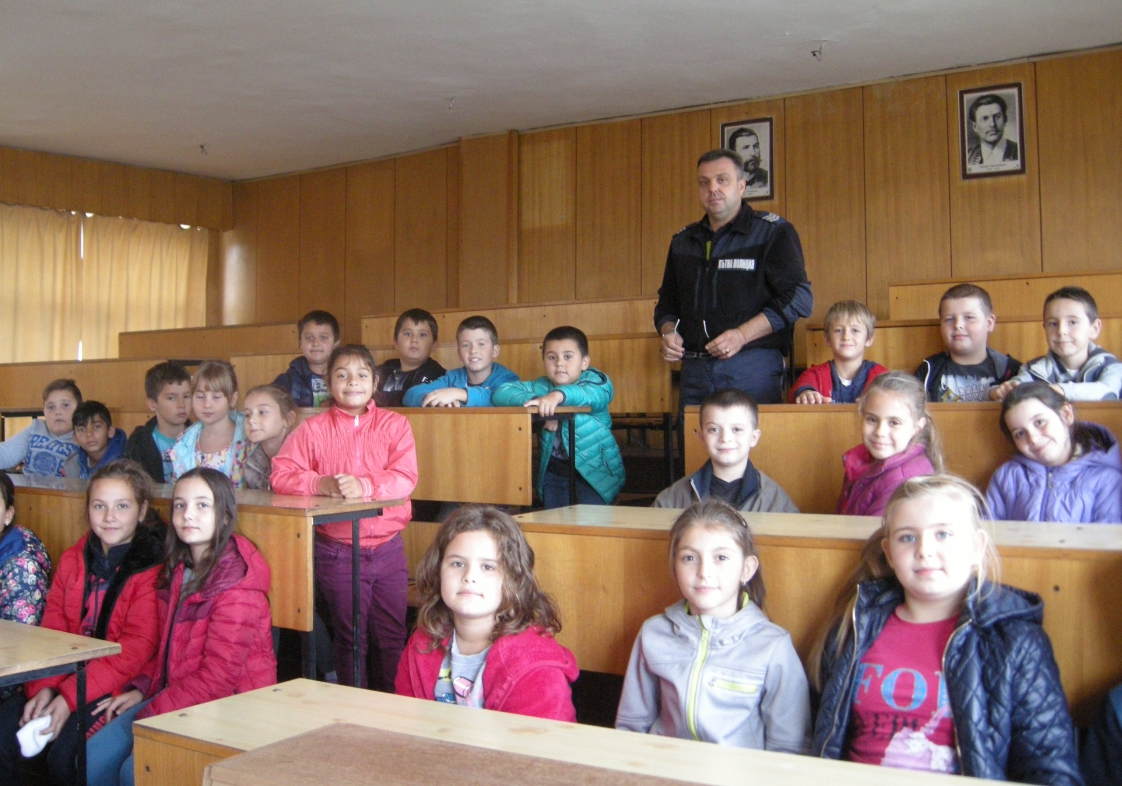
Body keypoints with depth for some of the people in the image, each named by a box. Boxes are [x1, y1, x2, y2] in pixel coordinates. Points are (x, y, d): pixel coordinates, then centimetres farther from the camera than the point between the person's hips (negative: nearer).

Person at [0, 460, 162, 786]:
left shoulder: (155, 567, -10)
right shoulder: (72, 559, 12)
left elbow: (137, 647, -14)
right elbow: (52, 630, 8)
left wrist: (70, 697, -19)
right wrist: (44, 686, -9)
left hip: (118, 687, -6)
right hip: (64, 678, 6)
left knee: (64, 753, -25)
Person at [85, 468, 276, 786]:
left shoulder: (237, 583, -18)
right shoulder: (178, 569, 11)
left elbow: (218, 676, -20)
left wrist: (149, 716, -17)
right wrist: (140, 688, 5)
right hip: (175, 691, 8)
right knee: (92, 760, -6)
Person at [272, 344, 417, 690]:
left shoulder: (394, 424, 1)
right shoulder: (313, 429, 2)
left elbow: (406, 478, -10)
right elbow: (281, 474, -4)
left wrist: (365, 485, -27)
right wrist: (320, 484, -22)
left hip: (388, 547, 0)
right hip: (336, 552, 0)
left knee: (393, 637, 8)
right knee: (350, 638, 11)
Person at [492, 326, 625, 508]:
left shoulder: (594, 379, -8)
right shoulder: (542, 386, 2)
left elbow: (593, 393, -32)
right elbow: (500, 393, -8)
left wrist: (558, 395, -51)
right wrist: (535, 401, -25)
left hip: (594, 470, -4)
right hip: (554, 470, 4)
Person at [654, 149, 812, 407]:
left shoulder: (773, 232, 0)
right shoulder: (683, 241, 18)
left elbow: (799, 298, -8)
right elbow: (668, 301, 26)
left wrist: (742, 335, -17)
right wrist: (668, 332, 3)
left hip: (752, 368, -5)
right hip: (694, 370, 5)